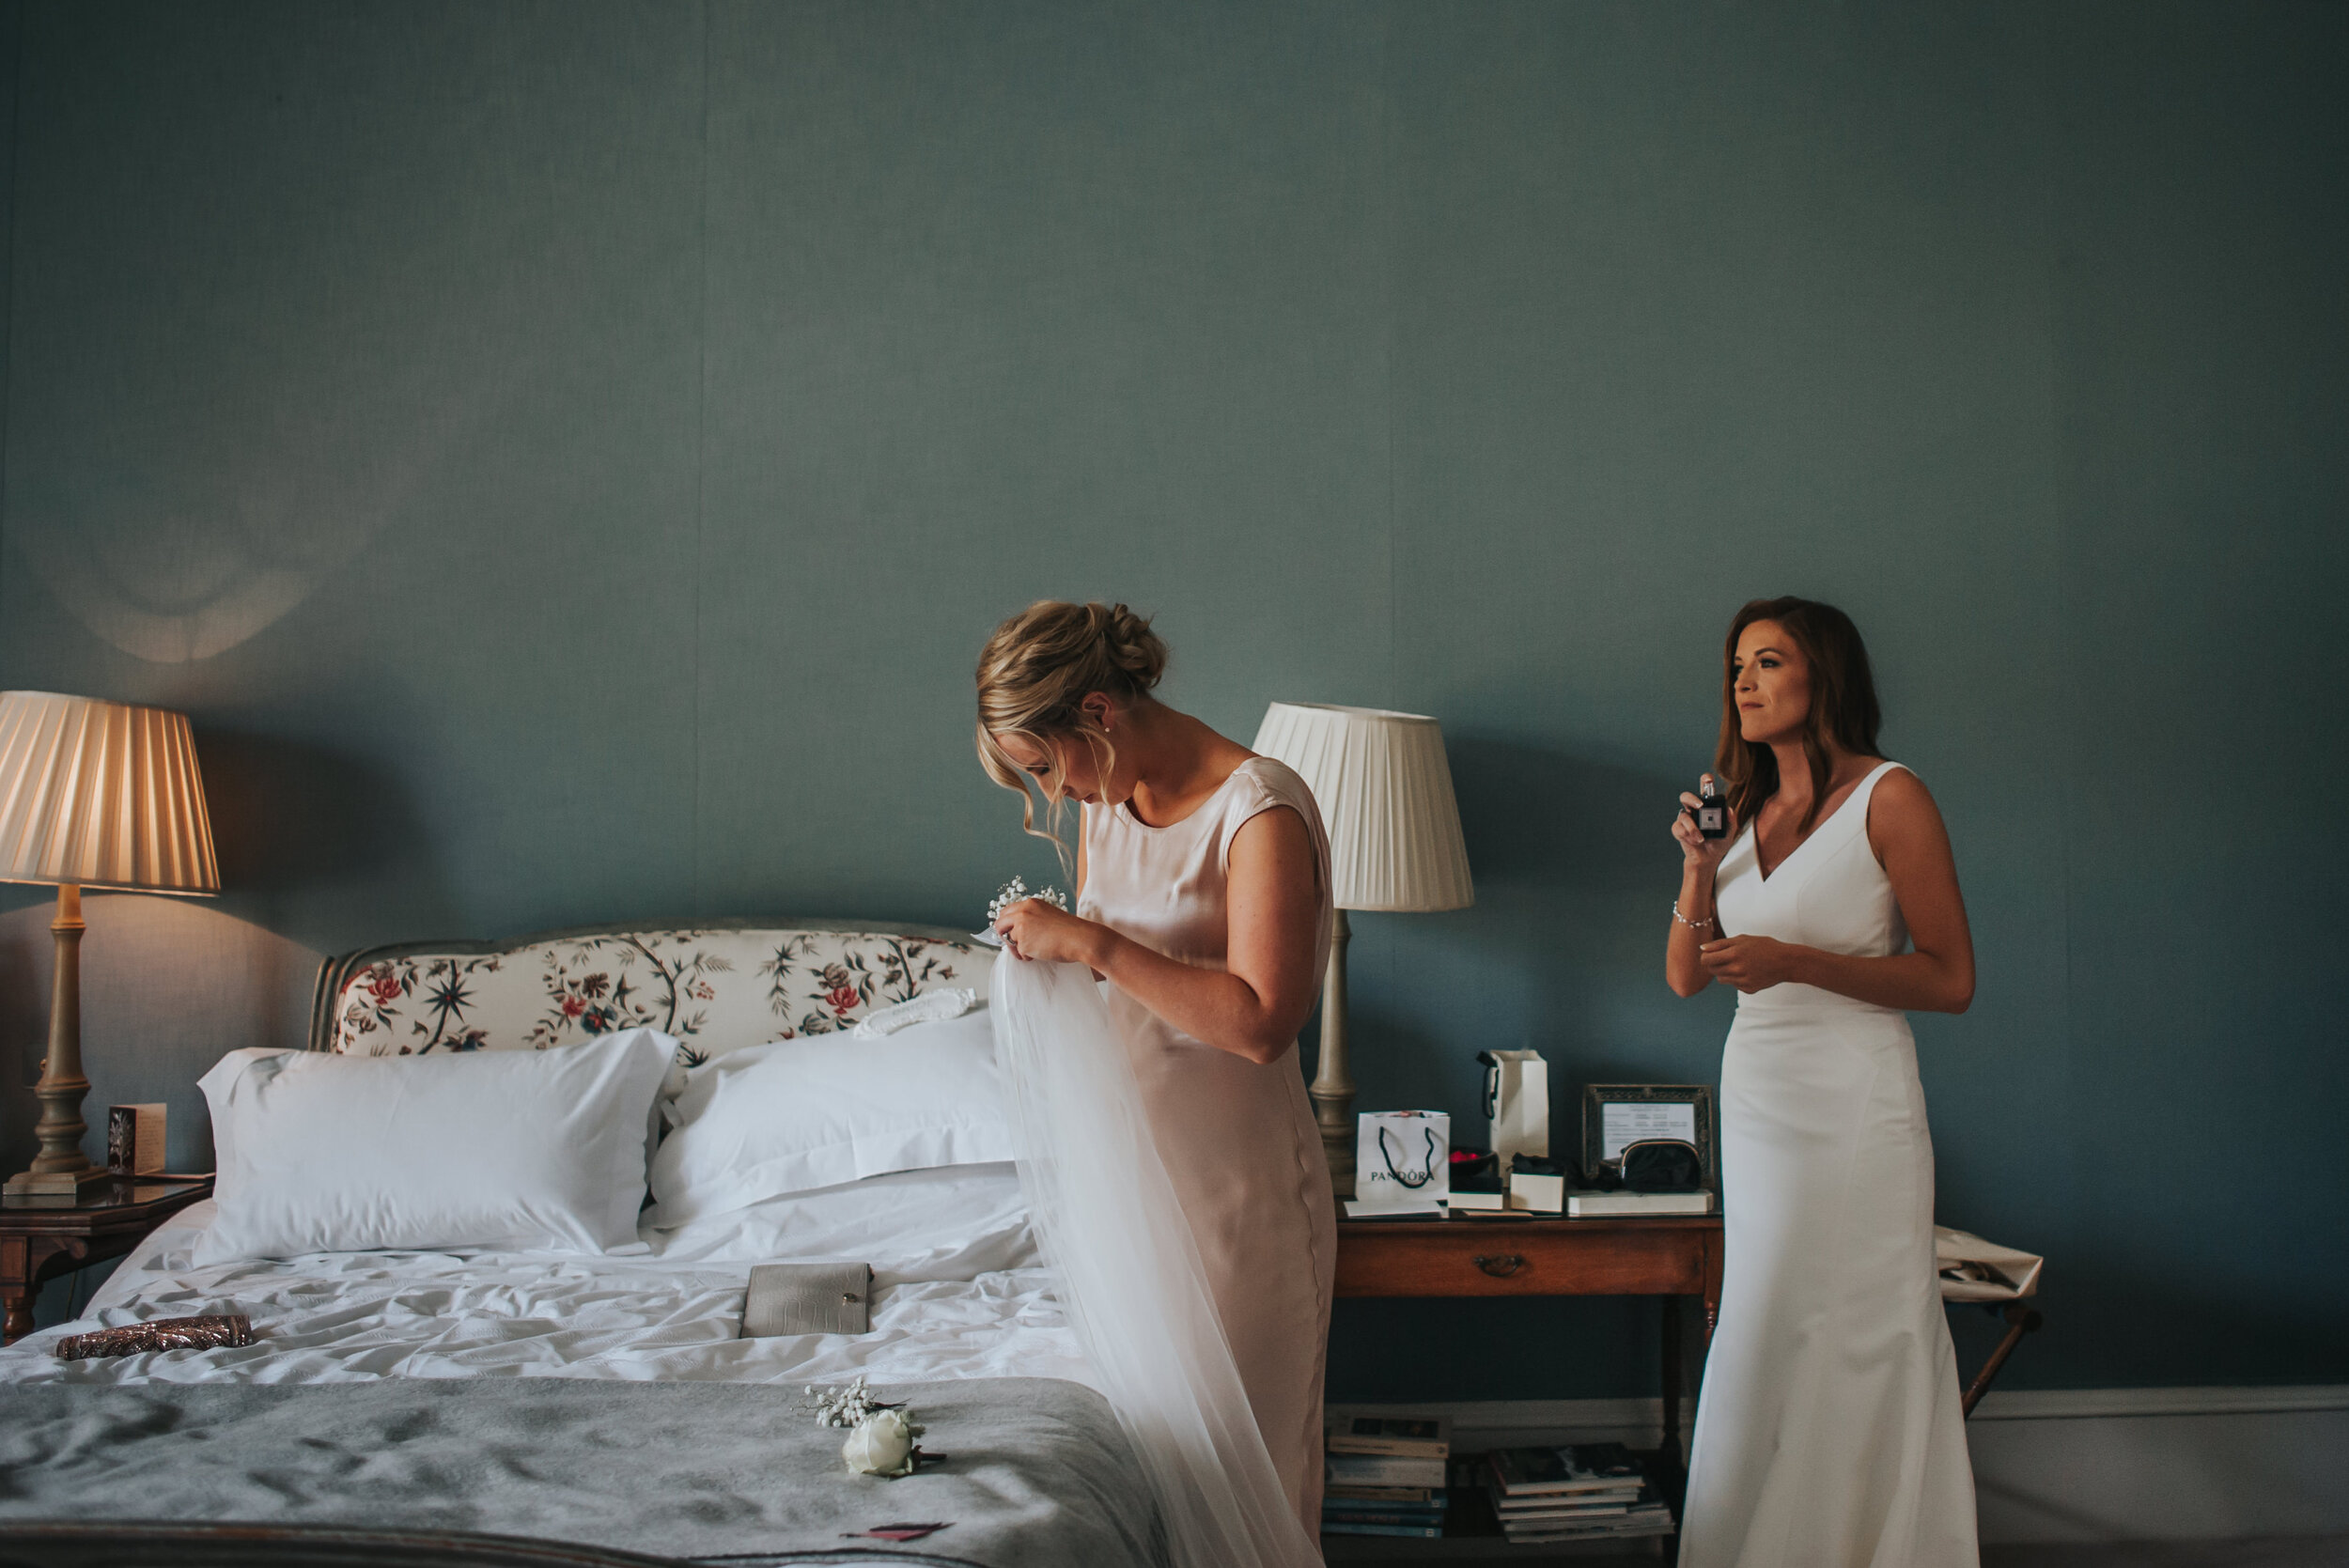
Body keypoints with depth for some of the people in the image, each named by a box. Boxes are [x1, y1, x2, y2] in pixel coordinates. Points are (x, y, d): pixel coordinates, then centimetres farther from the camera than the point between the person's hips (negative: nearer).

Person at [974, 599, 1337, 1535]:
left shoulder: (1260, 811, -19)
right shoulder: (1105, 800, 6)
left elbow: (1260, 1021, -26)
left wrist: (1095, 945, -26)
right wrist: (1045, 939, -2)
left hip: (1239, 1185, -7)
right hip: (1133, 1161, 7)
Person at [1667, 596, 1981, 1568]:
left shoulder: (1889, 799, -6)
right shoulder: (1741, 810, 11)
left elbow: (1949, 980, -9)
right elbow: (1685, 977, 12)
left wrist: (1793, 961, -18)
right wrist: (1699, 867, -3)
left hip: (1854, 1105, -5)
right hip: (1756, 1097, 6)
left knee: (1848, 1351, -1)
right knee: (1764, 1350, 9)